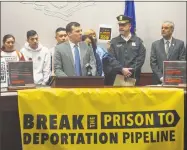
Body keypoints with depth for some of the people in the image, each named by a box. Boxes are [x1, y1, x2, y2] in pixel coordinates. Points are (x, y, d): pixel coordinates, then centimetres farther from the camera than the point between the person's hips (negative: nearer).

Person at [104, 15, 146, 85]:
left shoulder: (138, 41, 9)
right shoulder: (113, 42, 9)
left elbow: (141, 58, 1)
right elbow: (111, 58, -1)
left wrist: (131, 70, -10)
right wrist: (122, 69, -13)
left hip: (133, 77, 0)